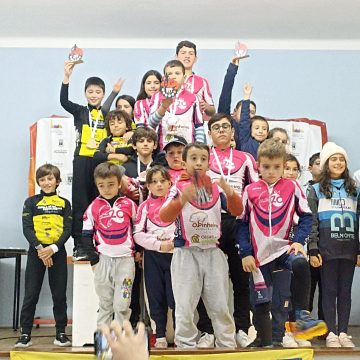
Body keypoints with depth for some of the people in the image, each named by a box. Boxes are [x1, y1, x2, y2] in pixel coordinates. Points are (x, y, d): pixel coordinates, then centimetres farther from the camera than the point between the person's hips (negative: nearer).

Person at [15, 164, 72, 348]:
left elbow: (68, 229, 0)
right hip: (36, 252, -1)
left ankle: (61, 333, 12)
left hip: (57, 252, 1)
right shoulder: (31, 202, 5)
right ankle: (25, 334, 6)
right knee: (31, 294, 0)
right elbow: (27, 229, -4)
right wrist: (39, 248, -17)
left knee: (59, 294, 3)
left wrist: (54, 248, -14)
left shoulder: (64, 203, 8)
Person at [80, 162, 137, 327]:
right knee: (105, 304, 11)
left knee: (122, 304, 0)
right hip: (103, 260, 1)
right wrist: (94, 260, -2)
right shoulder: (94, 207, 1)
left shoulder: (129, 205, 2)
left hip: (126, 259, -1)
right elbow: (86, 235, 4)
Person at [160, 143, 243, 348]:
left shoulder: (217, 188, 6)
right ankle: (186, 346, 12)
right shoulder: (179, 188, -4)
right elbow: (164, 216, -17)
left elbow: (237, 211, -2)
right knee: (185, 306, 1)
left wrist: (230, 194, -23)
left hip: (213, 253, 3)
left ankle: (227, 344, 20)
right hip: (186, 254, -3)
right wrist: (182, 201, -36)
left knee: (220, 305, 10)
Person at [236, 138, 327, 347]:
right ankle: (266, 344, 17)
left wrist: (298, 240, -11)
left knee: (301, 264, -34)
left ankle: (301, 315, -22)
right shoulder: (250, 191, 5)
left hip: (284, 247, -1)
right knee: (261, 303, 3)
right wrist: (245, 253, -2)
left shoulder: (292, 187, 4)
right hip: (259, 254, 1)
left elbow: (306, 216, 5)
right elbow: (241, 224, 7)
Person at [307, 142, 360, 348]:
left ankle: (343, 332, 10)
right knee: (329, 291, 1)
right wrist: (313, 250, -9)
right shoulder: (316, 190, 4)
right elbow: (311, 222, -1)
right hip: (327, 249, -3)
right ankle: (332, 333, 5)